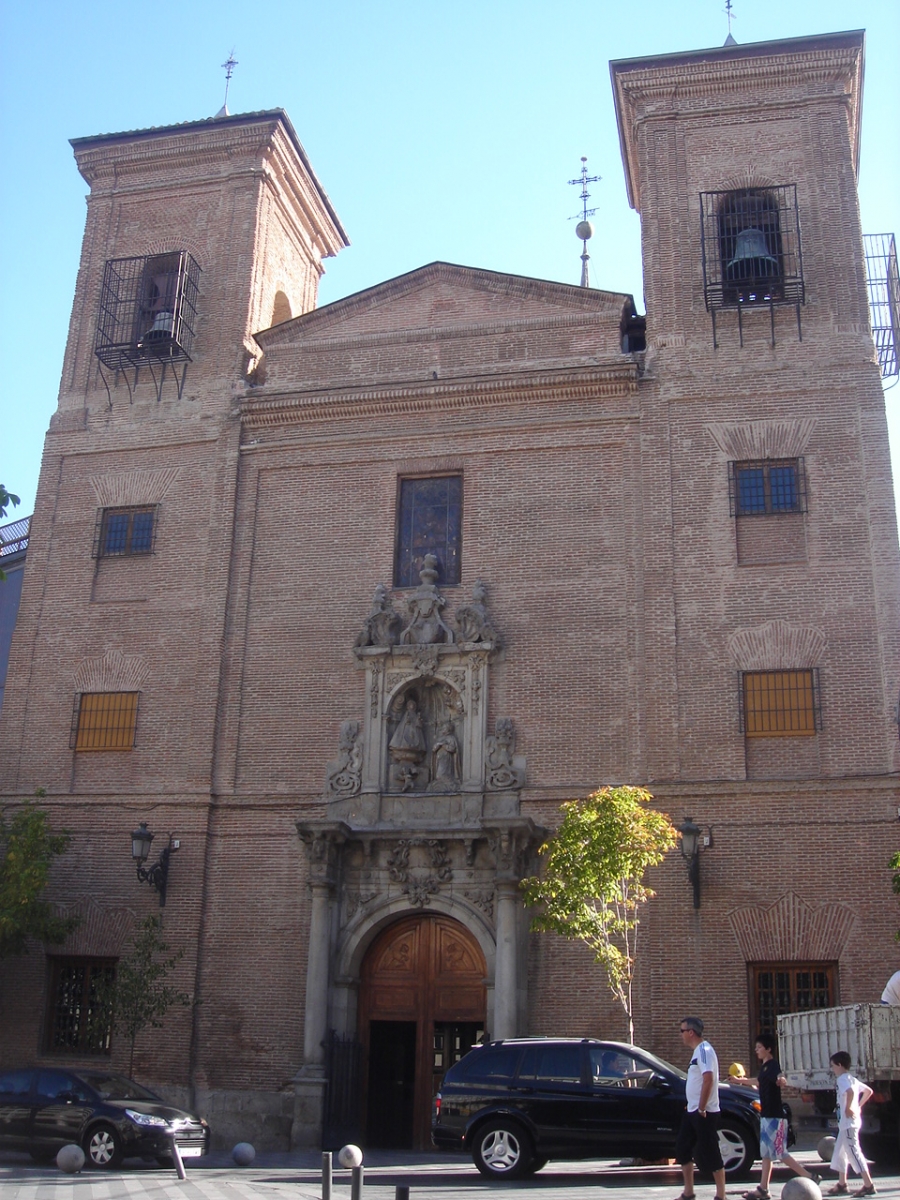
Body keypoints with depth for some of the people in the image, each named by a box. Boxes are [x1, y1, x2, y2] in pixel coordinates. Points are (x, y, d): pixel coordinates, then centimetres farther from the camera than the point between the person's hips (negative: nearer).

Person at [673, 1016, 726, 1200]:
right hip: (692, 1110, 10)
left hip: (704, 1112, -10)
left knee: (710, 1154, -3)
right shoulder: (697, 1051, 15)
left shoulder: (704, 1050, -17)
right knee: (682, 1150, 12)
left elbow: (708, 1079, -27)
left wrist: (701, 1108, -24)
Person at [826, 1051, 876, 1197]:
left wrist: (848, 1108, -24)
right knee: (839, 1153, 16)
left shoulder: (843, 1079, -14)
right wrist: (858, 1106, 18)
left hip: (849, 1123, -10)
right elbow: (868, 1091, 23)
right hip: (845, 1123, 10)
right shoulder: (852, 1079, 15)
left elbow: (850, 1091, -35)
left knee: (854, 1152, -7)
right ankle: (842, 1184, 22)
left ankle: (869, 1185, -6)